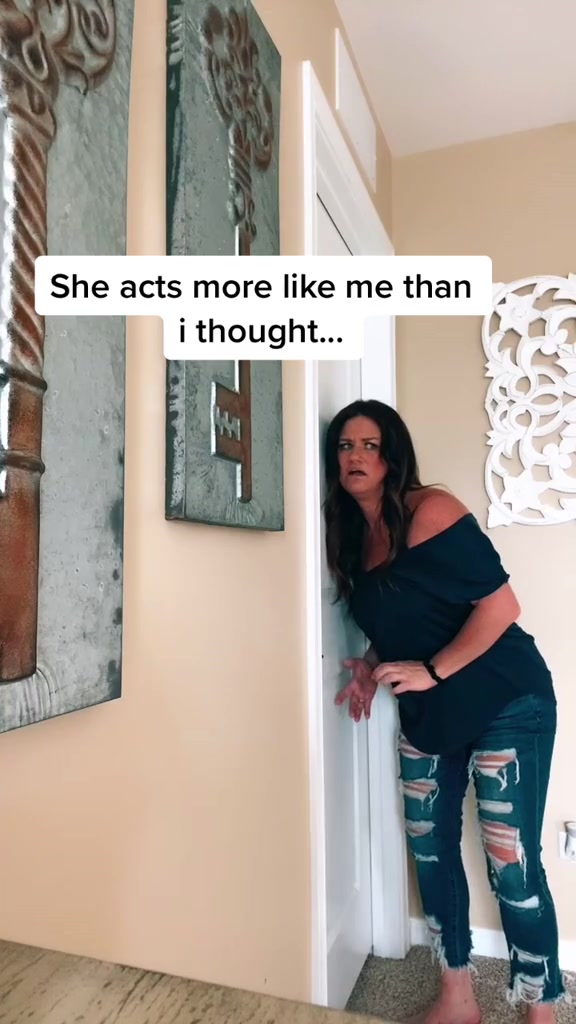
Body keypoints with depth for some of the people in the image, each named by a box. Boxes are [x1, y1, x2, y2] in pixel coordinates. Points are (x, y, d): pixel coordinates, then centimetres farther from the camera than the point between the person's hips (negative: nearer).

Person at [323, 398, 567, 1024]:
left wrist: (431, 671, -19)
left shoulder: (430, 511, -17)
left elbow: (500, 604, -20)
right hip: (427, 716, 7)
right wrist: (374, 667, 0)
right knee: (430, 850, 13)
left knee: (512, 865, 0)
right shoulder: (353, 535, 4)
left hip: (505, 705, -7)